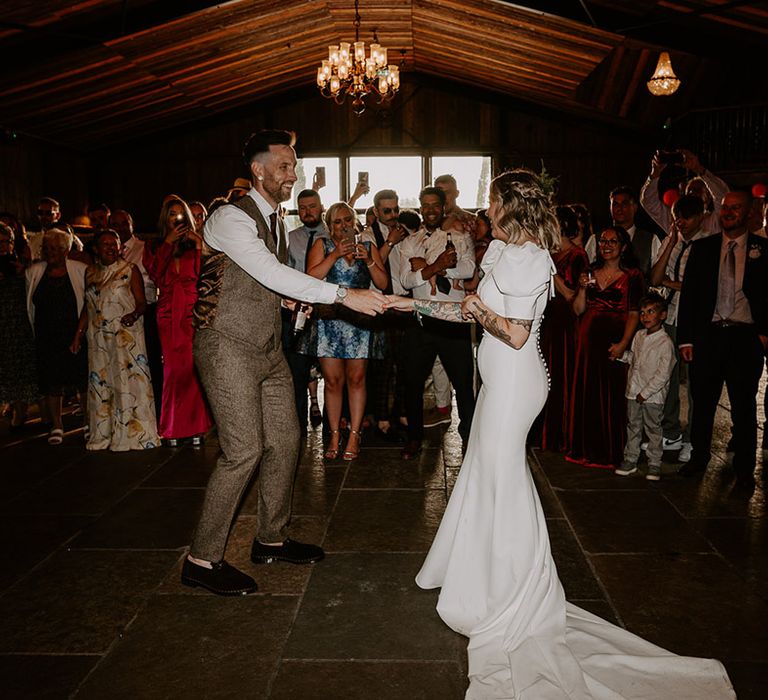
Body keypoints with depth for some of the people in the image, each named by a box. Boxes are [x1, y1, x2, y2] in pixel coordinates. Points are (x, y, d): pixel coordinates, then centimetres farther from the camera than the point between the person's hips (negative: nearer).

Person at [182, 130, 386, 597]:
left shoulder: (277, 221, 14)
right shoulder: (232, 219, -15)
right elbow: (274, 275, -27)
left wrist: (300, 298, 1)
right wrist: (344, 295, -30)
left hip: (268, 348, 9)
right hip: (229, 348, -9)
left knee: (285, 441, 10)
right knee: (244, 450, -9)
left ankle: (272, 539, 28)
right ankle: (203, 559, 8)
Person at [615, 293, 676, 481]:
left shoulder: (665, 342, -15)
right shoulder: (638, 336, 6)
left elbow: (663, 374, -17)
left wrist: (646, 392, -17)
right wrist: (622, 354, 1)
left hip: (653, 395, -6)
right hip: (633, 391, 6)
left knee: (653, 429, 6)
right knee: (633, 426, 14)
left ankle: (654, 464, 18)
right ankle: (630, 460, 25)